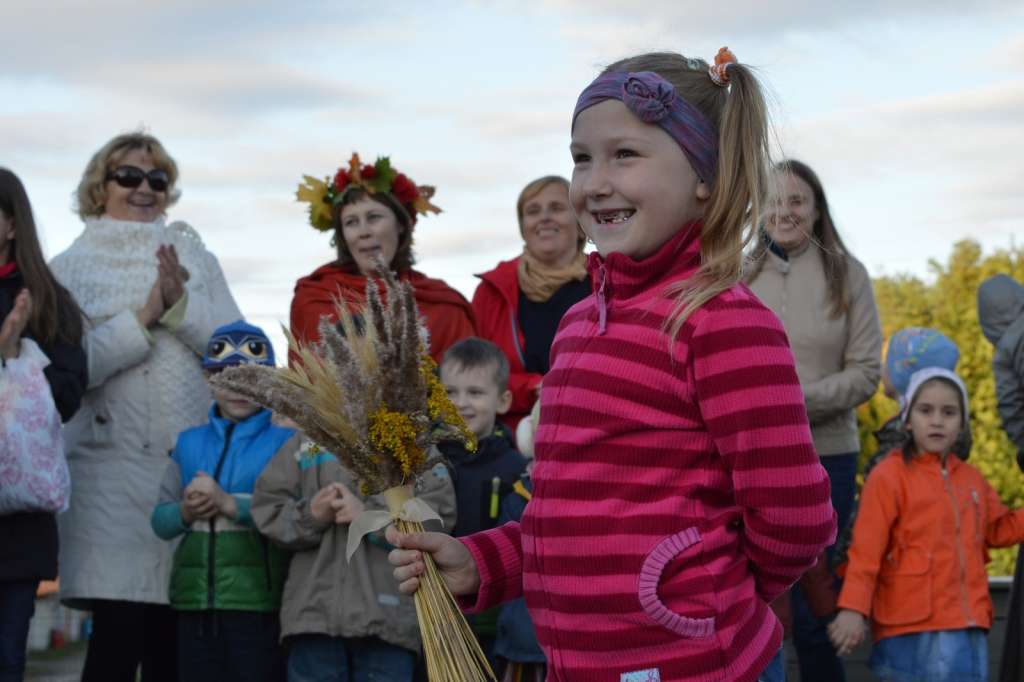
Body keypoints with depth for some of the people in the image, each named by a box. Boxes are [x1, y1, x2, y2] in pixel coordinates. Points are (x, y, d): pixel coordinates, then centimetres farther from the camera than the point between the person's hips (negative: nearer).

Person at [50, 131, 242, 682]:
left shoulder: (194, 257, 15)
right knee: (119, 629, -10)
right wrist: (144, 317, -12)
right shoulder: (71, 267, 7)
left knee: (174, 634, 1)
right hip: (111, 466, -2)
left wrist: (181, 305, -10)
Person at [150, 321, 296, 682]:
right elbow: (160, 520, 12)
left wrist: (229, 503, -19)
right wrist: (186, 513, -9)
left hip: (259, 602, -4)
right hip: (194, 600, 5)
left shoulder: (284, 442, 1)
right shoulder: (189, 443, 15)